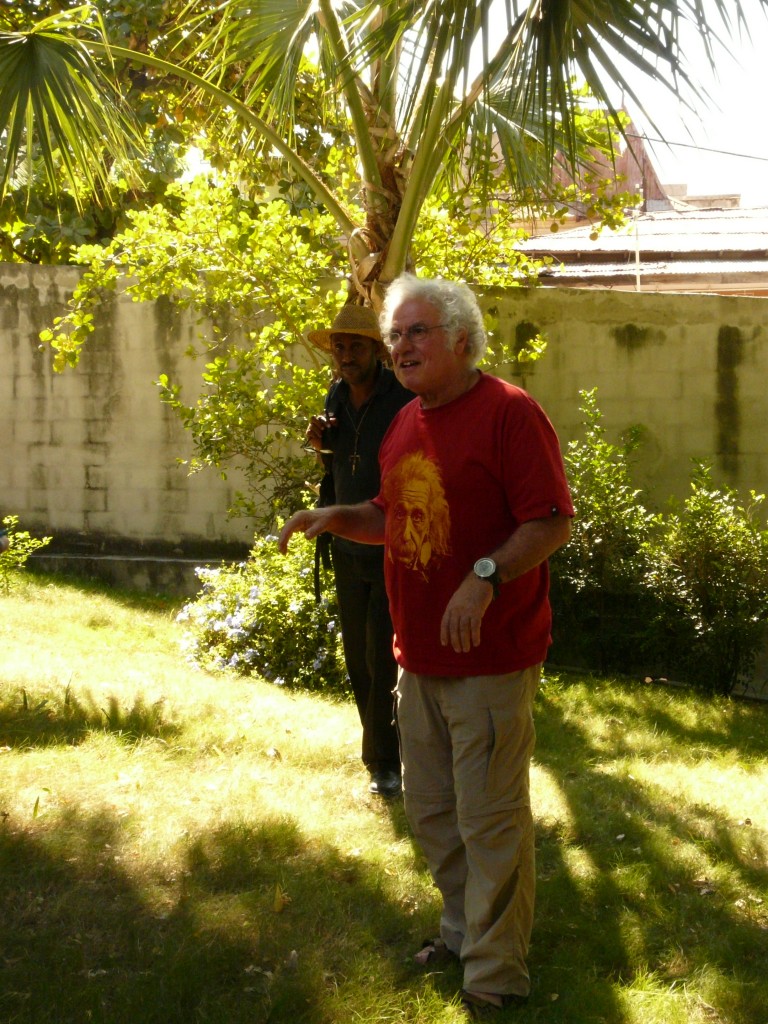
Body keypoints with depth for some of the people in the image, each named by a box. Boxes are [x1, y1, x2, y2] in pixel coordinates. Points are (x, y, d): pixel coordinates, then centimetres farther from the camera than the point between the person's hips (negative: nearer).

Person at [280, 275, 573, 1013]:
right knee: (430, 809, 19)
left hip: (491, 661, -8)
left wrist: (485, 577, -29)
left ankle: (496, 977, 11)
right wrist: (335, 518, 6)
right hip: (419, 659, 8)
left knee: (490, 820, -1)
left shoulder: (507, 412, -13)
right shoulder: (405, 425, 12)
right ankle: (463, 930, 37)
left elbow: (554, 521, -19)